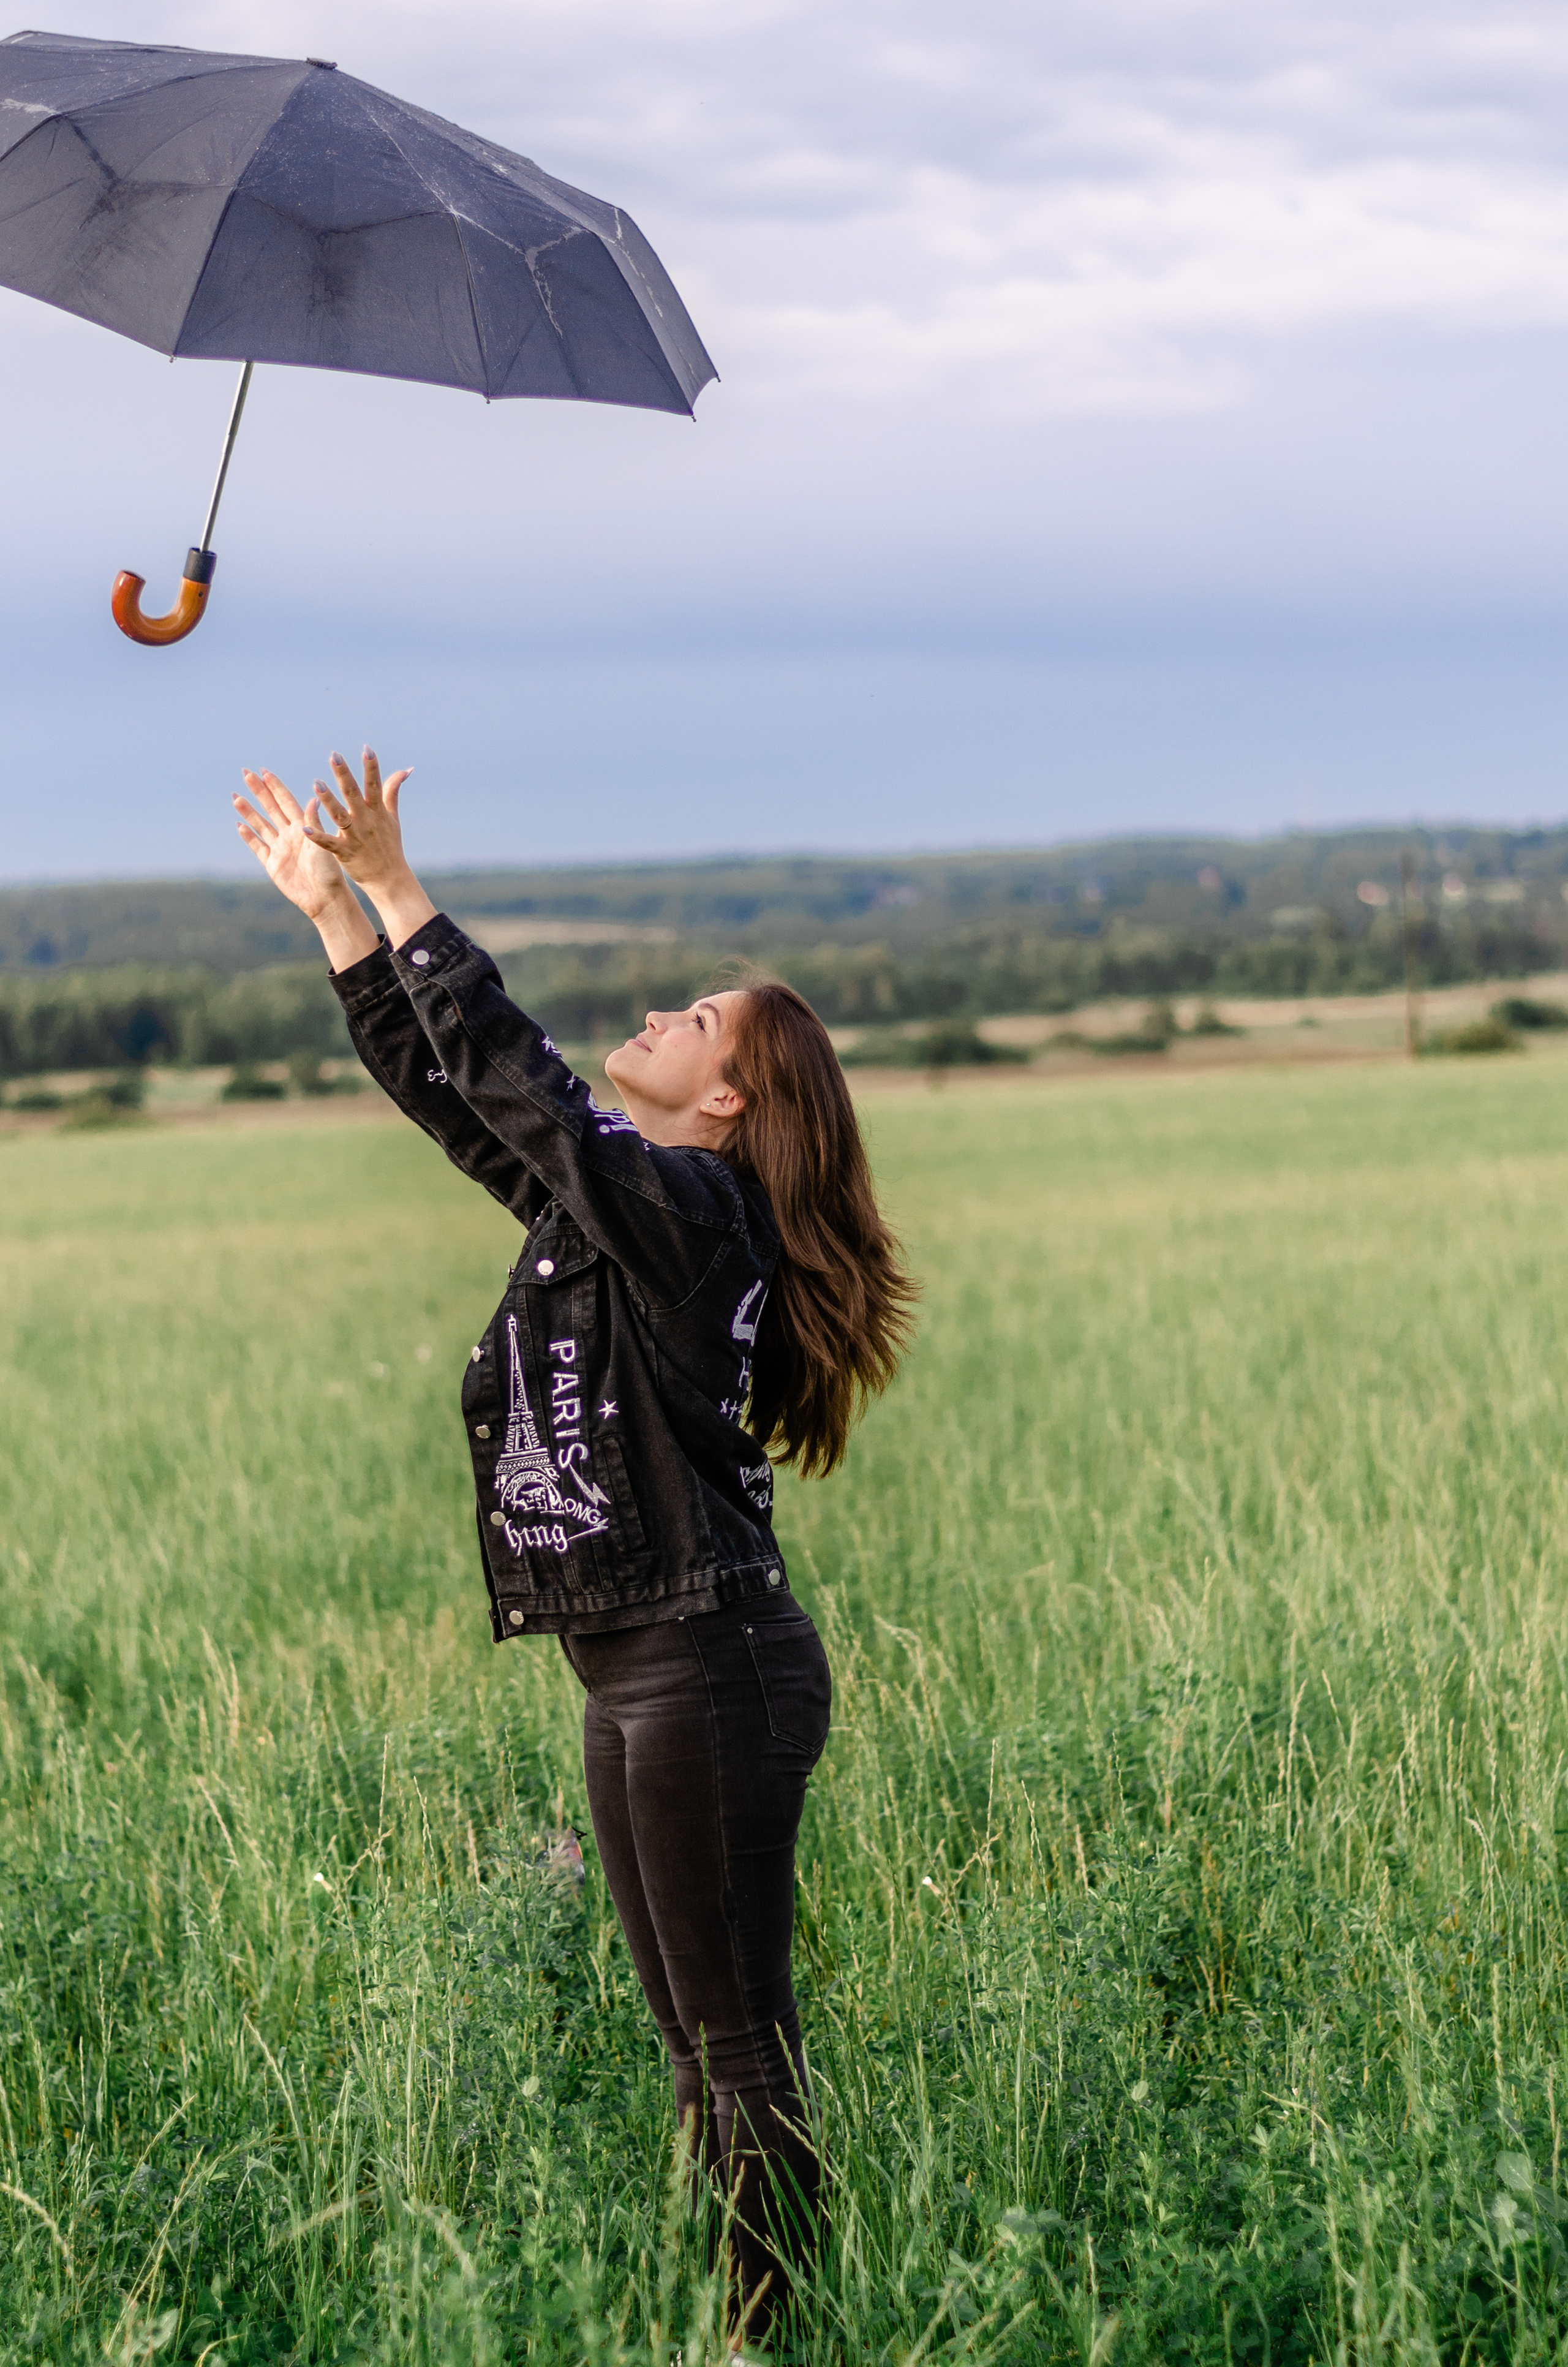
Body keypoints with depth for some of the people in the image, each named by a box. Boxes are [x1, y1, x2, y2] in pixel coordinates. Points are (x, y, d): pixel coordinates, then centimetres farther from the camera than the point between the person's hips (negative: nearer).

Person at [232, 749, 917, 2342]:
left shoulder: (689, 1205, -13)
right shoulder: (608, 1194, 13)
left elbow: (512, 1074, -22)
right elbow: (449, 1092, 20)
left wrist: (398, 892, -18)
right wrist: (330, 908, 19)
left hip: (711, 1669, -10)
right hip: (637, 1674, 10)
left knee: (740, 2046, -5)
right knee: (700, 2049, 13)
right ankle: (736, 2337, 20)